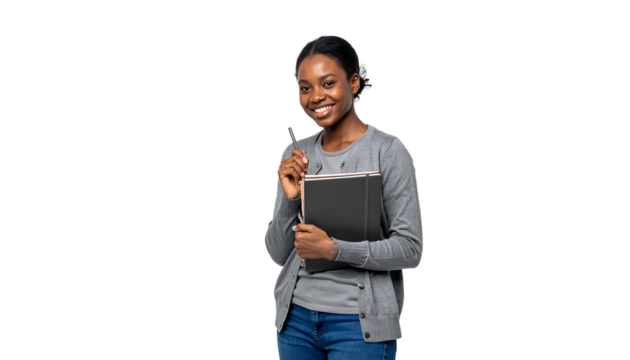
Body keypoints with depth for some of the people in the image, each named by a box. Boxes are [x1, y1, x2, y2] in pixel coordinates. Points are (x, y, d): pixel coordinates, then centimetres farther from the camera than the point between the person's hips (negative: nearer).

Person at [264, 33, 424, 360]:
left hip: (360, 325, -4)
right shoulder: (294, 156, 6)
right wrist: (290, 199, -11)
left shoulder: (389, 151, -8)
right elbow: (278, 254, 6)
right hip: (296, 317, 4)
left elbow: (411, 249, -12)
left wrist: (333, 250, -21)